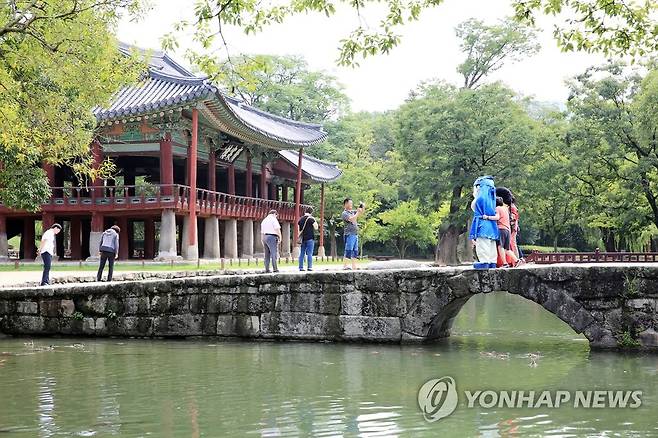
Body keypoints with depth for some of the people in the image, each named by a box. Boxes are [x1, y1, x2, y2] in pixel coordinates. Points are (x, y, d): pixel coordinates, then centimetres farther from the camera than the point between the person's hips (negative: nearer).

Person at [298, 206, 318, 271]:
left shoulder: (300, 219, 11)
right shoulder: (311, 219, -8)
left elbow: (299, 230, 14)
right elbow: (316, 227, -4)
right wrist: (315, 221, 7)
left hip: (302, 238, 5)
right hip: (310, 238, -5)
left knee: (302, 253, 7)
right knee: (309, 253, -4)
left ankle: (301, 267, 5)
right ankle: (309, 267, -9)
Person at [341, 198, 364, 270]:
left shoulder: (352, 212, 17)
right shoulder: (344, 213, -7)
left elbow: (362, 212, 21)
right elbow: (352, 219, -22)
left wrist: (363, 207, 3)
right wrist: (358, 212, -19)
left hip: (355, 234, 9)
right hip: (349, 234, -9)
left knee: (355, 252, 8)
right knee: (348, 251, -13)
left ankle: (354, 266, 11)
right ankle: (345, 266, -12)